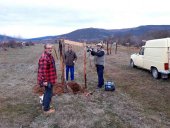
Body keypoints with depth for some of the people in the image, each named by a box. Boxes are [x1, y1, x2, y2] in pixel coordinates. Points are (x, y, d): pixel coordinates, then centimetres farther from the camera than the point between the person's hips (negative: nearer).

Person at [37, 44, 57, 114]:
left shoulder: (49, 55, 9)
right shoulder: (44, 58, -26)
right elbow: (42, 70, -30)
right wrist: (44, 81, -28)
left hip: (49, 78, 11)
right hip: (47, 79, -11)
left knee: (47, 92, 23)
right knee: (49, 93, 0)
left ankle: (44, 105, 39)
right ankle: (46, 109, 14)